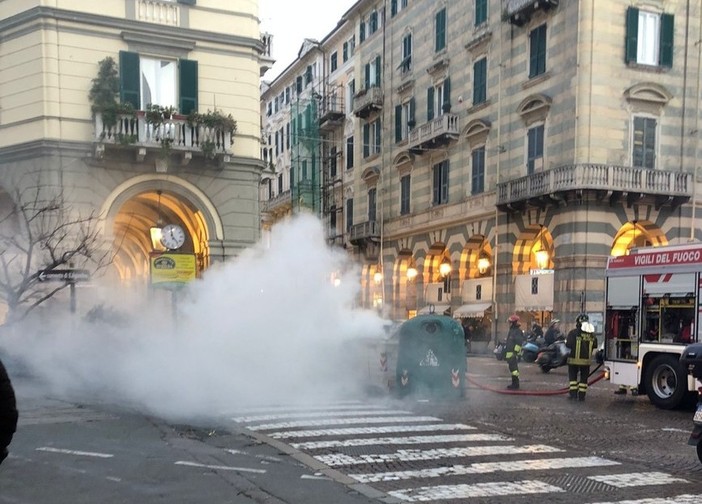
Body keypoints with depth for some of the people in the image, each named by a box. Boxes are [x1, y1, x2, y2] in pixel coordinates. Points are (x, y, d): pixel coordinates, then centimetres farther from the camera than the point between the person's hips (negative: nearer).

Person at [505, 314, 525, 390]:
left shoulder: (518, 331, -12)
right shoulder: (511, 331, 21)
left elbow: (519, 342, -20)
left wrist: (515, 351, -24)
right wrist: (505, 353, 28)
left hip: (513, 353, -11)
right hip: (509, 353, 11)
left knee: (514, 368, -11)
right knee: (512, 368, 14)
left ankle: (516, 385, -10)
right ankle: (514, 384, 20)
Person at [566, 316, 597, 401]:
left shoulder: (573, 333, -13)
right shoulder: (591, 334, 0)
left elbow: (568, 344, -16)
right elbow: (595, 345, 4)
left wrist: (566, 341, 5)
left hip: (574, 359, -3)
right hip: (586, 359, 3)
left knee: (573, 376, 10)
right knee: (584, 377, 11)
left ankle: (573, 393, 4)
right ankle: (581, 395, 9)